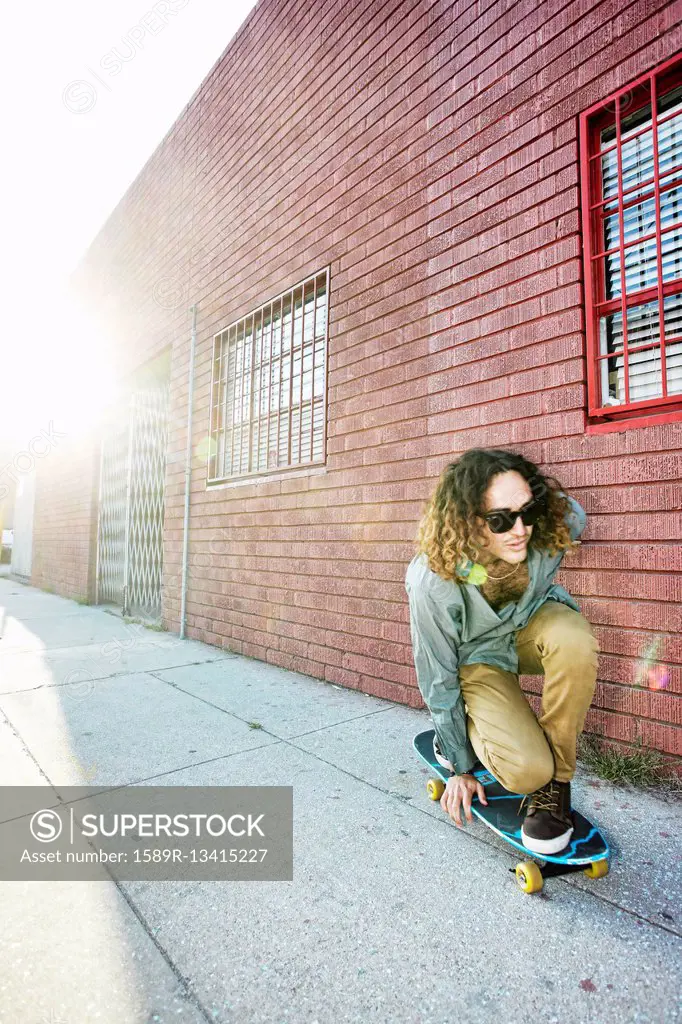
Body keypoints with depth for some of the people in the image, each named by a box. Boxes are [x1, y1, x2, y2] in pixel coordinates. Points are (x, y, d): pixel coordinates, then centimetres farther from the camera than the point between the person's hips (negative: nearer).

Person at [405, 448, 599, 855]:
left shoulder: (553, 528, -28)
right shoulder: (432, 581, -34)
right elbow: (438, 679, -18)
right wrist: (460, 767, -6)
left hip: (531, 626, 4)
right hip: (478, 657, -3)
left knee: (573, 638, -33)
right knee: (526, 770, -24)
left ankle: (556, 779, -10)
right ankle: (465, 731, 13)